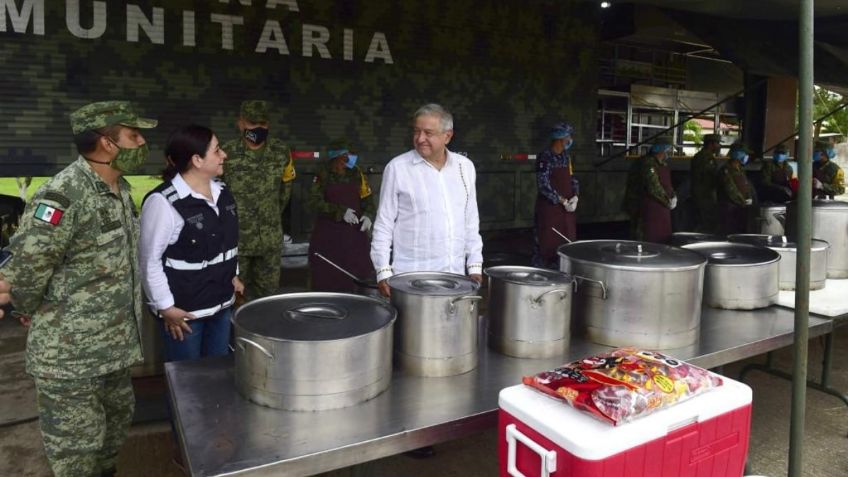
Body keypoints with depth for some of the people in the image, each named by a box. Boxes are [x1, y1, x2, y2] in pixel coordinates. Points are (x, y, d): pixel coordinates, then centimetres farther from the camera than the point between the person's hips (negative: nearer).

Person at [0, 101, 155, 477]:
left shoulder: (120, 188, 5)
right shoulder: (63, 195, -25)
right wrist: (41, 317, -6)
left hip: (114, 344, 8)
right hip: (69, 354, -8)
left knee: (119, 417, 24)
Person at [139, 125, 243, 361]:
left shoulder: (222, 192, 3)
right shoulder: (164, 201, -20)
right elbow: (149, 259, -17)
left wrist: (232, 275, 15)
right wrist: (165, 307, -15)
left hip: (222, 302, 7)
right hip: (183, 309, -7)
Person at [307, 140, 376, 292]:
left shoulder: (356, 173, 4)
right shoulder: (323, 173, -3)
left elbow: (367, 198, 9)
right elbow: (314, 201, -10)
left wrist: (368, 215, -11)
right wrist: (341, 211, -20)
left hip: (354, 230, 2)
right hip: (328, 233, -2)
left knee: (356, 271, -1)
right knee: (326, 278, 1)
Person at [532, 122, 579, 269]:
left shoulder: (566, 157, 12)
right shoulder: (545, 157, -12)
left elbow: (572, 178, 16)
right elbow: (543, 185, -17)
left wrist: (575, 197, -3)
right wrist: (563, 201, -16)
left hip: (566, 208, 7)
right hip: (549, 207, -7)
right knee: (547, 244, -2)